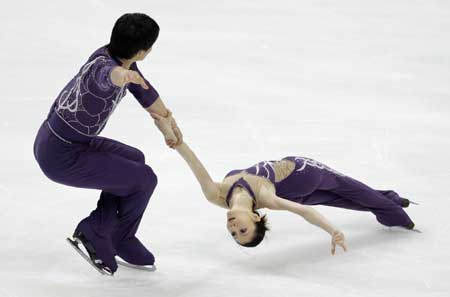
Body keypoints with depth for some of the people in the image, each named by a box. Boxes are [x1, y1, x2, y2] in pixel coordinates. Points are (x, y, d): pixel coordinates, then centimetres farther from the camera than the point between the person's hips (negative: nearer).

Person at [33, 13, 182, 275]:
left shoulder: (115, 54, 0)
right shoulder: (106, 65, -28)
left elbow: (145, 92, 17)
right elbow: (109, 74, -57)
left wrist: (170, 124, 33)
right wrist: (122, 75, -81)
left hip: (55, 140, 9)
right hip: (62, 157, -9)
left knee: (134, 160, 23)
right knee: (144, 179, -2)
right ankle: (95, 232, 15)